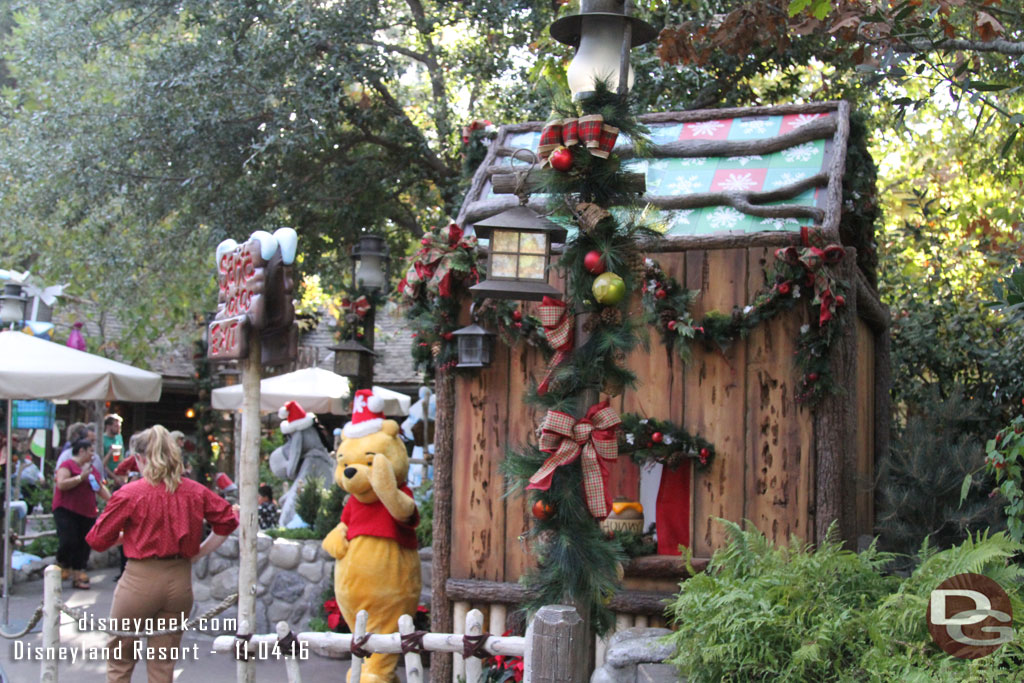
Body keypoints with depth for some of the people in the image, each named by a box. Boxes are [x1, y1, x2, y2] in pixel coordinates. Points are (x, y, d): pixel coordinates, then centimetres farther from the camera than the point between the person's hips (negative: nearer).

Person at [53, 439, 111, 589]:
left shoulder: (91, 468, 17)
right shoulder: (67, 465, -6)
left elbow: (100, 488, 22)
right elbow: (61, 484, -19)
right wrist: (81, 477, -21)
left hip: (87, 512, 7)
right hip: (66, 510, -7)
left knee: (83, 545, 4)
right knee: (69, 541, -15)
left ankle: (79, 576, 9)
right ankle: (62, 565, 13)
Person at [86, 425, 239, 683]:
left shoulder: (129, 494, -9)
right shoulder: (196, 492, 1)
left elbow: (98, 540, -4)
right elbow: (228, 521, 7)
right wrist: (199, 552, 11)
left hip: (140, 581, -4)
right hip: (180, 581, 4)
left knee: (119, 660, 14)